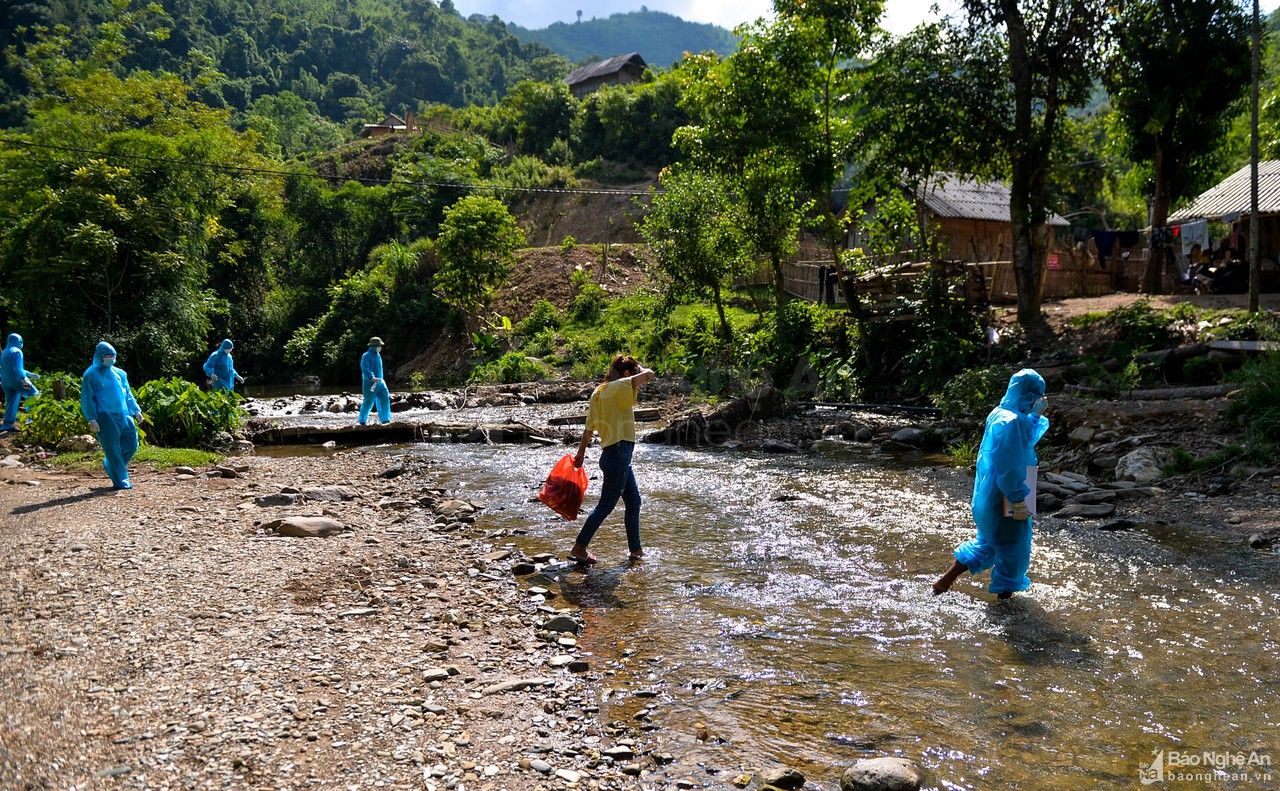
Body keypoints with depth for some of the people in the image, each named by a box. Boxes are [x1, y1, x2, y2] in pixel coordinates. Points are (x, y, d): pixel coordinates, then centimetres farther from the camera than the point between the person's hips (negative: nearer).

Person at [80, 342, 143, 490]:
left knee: (132, 444, 3)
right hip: (105, 418, -6)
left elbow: (128, 394, 21)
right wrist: (91, 419, -12)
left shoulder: (120, 373, 15)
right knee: (113, 449, -4)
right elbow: (87, 399, -4)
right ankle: (120, 480, 2)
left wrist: (136, 410, 10)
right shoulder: (91, 375, 0)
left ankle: (109, 465, 27)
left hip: (123, 415, 6)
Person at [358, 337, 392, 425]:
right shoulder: (367, 356, -14)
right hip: (370, 383, -8)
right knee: (369, 401, -3)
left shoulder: (377, 355, 14)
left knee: (385, 398, 3)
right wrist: (372, 378, -34)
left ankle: (385, 419, 10)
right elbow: (365, 369, -23)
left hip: (379, 381, 8)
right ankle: (362, 420, 11)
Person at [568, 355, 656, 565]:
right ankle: (579, 548, 9)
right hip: (618, 455, -10)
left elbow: (588, 429, 16)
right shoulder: (617, 388, -14)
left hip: (618, 456, 10)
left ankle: (636, 550, 25)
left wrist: (580, 454, 23)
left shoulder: (598, 393, 12)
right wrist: (640, 369, -1)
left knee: (634, 502, 17)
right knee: (606, 506, 0)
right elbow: (648, 375, -23)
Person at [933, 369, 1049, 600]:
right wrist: (1019, 501, -18)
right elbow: (1010, 468, -24)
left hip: (989, 496, 10)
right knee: (1012, 549, 8)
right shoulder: (1011, 422, -22)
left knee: (988, 543, 22)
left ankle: (946, 580, 21)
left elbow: (1026, 440, 25)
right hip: (1004, 500, -10)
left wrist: (1036, 416, 12)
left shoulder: (1000, 414, 6)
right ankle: (1005, 594, 21)